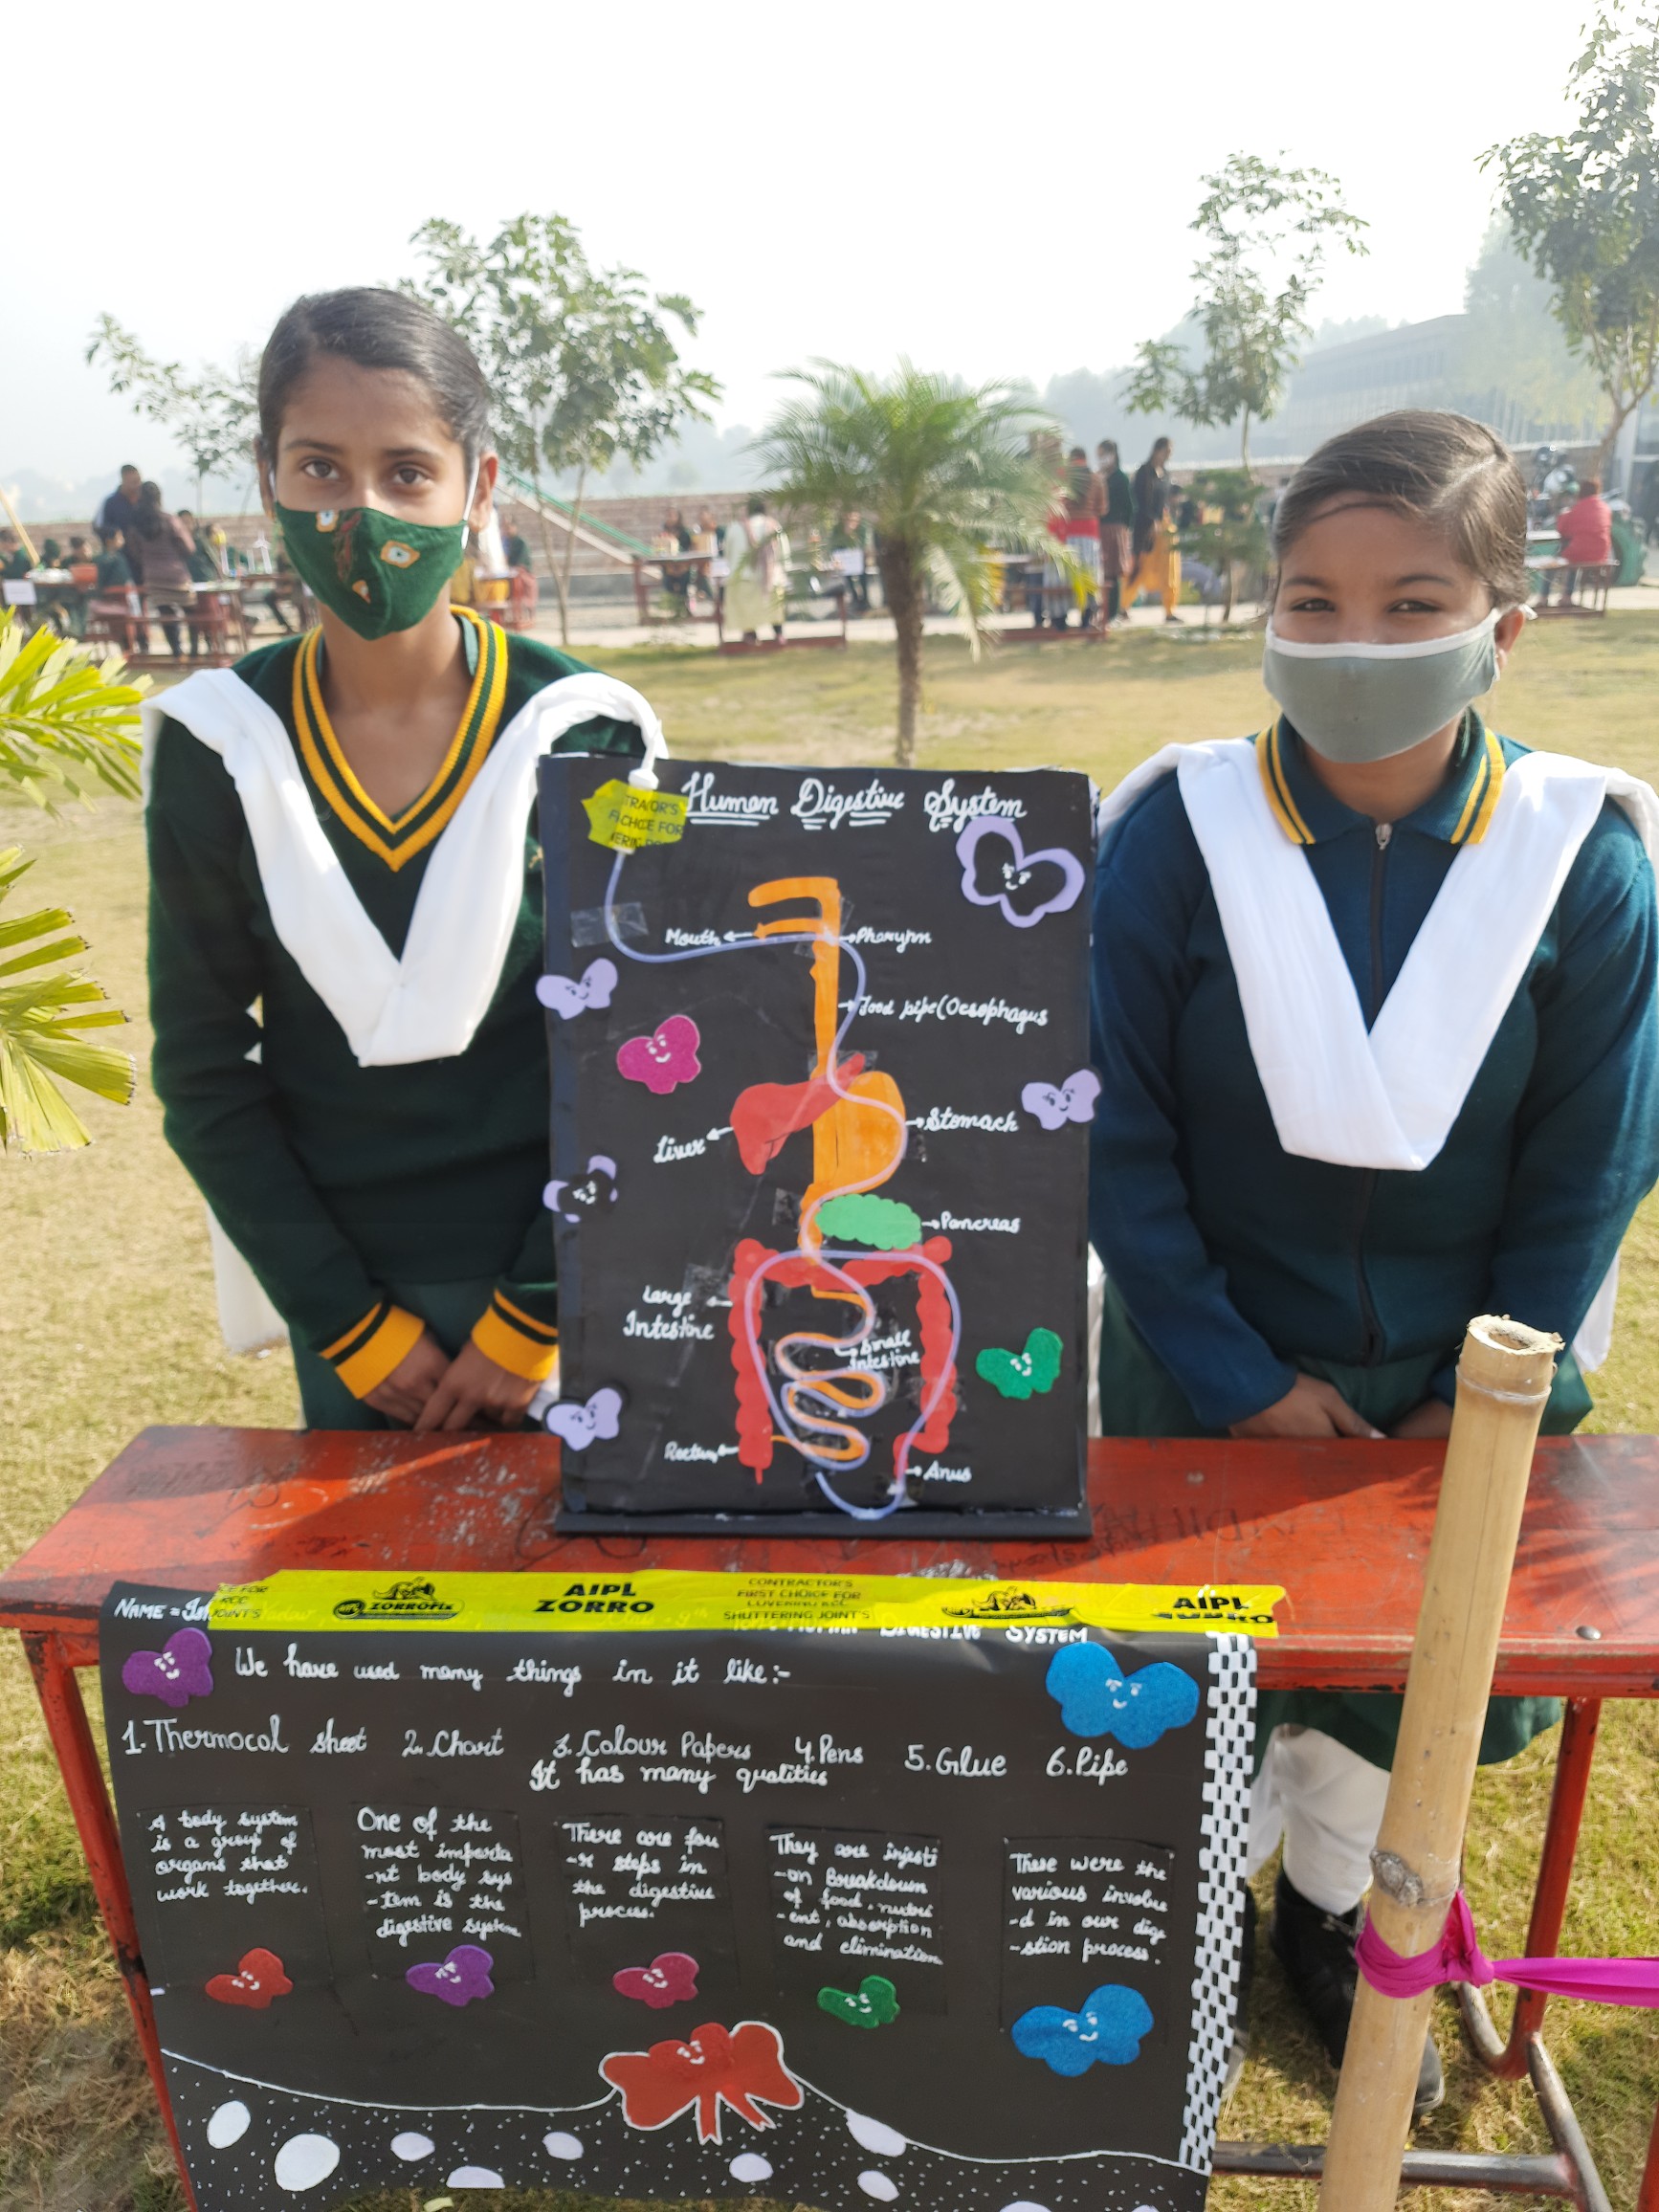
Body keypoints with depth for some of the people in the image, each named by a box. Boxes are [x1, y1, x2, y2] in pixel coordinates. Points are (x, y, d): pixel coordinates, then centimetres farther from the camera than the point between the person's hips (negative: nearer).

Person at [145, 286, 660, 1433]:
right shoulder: (217, 748, -4)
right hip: (340, 1309, 2)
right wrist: (350, 1323, -5)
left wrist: (535, 1316, -9)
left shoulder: (579, 735, -8)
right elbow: (204, 1069, -2)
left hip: (565, 1294, -1)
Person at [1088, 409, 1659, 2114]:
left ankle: (1333, 1911, 51)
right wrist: (1242, 1382, -13)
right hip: (1212, 1378, -1)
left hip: (1450, 1392, 2)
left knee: (1396, 1666, 19)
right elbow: (1118, 1137, -13)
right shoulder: (1177, 834, -17)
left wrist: (1478, 1400, -7)